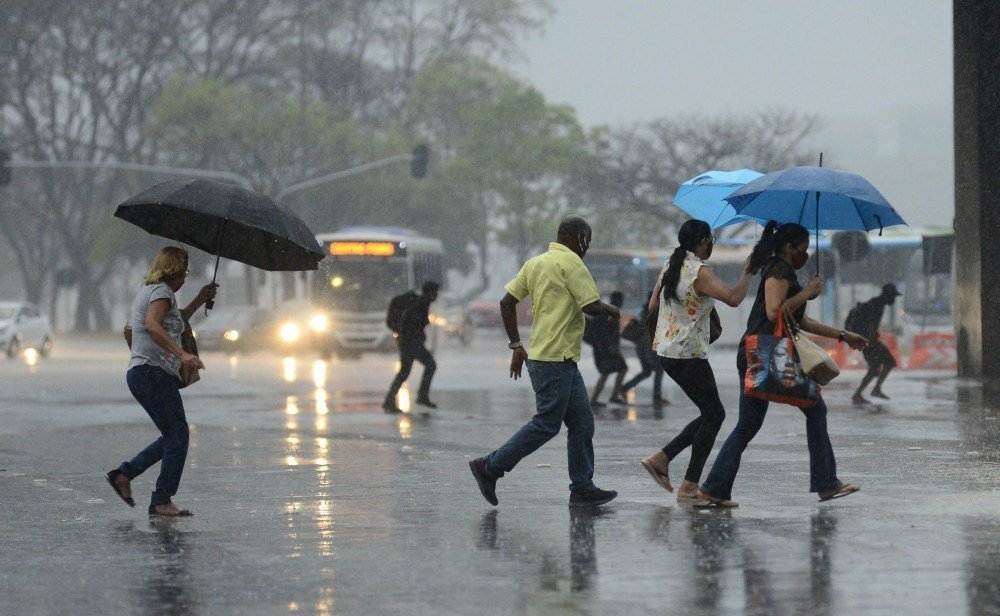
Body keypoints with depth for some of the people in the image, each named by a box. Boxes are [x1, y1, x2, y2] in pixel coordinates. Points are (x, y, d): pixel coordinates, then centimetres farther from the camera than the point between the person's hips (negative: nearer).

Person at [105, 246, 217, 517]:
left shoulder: (148, 290, 23)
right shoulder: (161, 292, -8)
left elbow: (172, 325, 37)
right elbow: (152, 325, -27)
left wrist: (199, 300, 32)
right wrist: (182, 354, -36)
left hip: (138, 373, 11)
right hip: (153, 371, -11)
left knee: (173, 437, 14)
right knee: (178, 436, -10)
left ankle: (124, 474, 11)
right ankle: (162, 500, -11)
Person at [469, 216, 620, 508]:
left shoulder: (535, 263, 15)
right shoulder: (571, 263, -11)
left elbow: (507, 302, 14)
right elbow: (591, 306, -17)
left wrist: (516, 345, 17)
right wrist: (610, 309, 5)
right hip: (555, 360, -10)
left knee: (582, 422, 10)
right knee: (546, 424, -6)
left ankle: (583, 488, 10)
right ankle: (490, 467, -4)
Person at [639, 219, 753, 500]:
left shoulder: (669, 266, 10)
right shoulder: (700, 272, -16)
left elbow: (653, 306, 15)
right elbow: (733, 298, -27)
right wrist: (747, 273, -12)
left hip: (666, 351, 9)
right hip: (689, 355, -9)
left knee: (712, 414, 15)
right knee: (713, 415, 0)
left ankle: (661, 458, 9)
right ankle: (689, 486, -1)